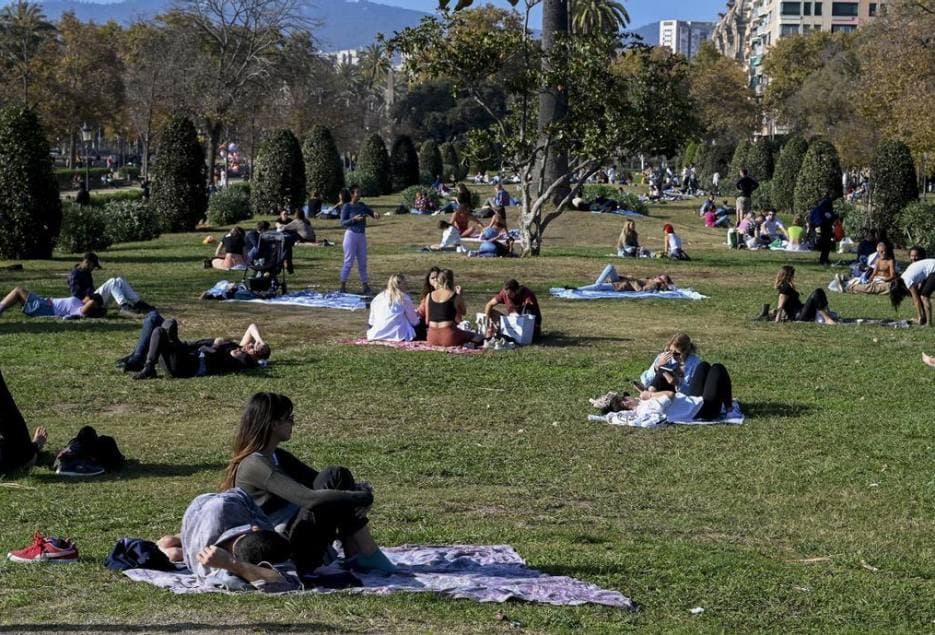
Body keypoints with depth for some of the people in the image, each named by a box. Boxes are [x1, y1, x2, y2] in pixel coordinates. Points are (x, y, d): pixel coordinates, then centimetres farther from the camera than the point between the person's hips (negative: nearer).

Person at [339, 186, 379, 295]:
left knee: (363, 262, 8)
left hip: (362, 236, 6)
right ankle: (343, 286, 4)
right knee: (348, 262, -3)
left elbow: (372, 213, 11)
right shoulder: (347, 206, -6)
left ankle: (365, 286, 12)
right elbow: (343, 223, -9)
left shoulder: (362, 205, 9)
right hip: (351, 235, -6)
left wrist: (375, 214, -12)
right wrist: (354, 219, -22)